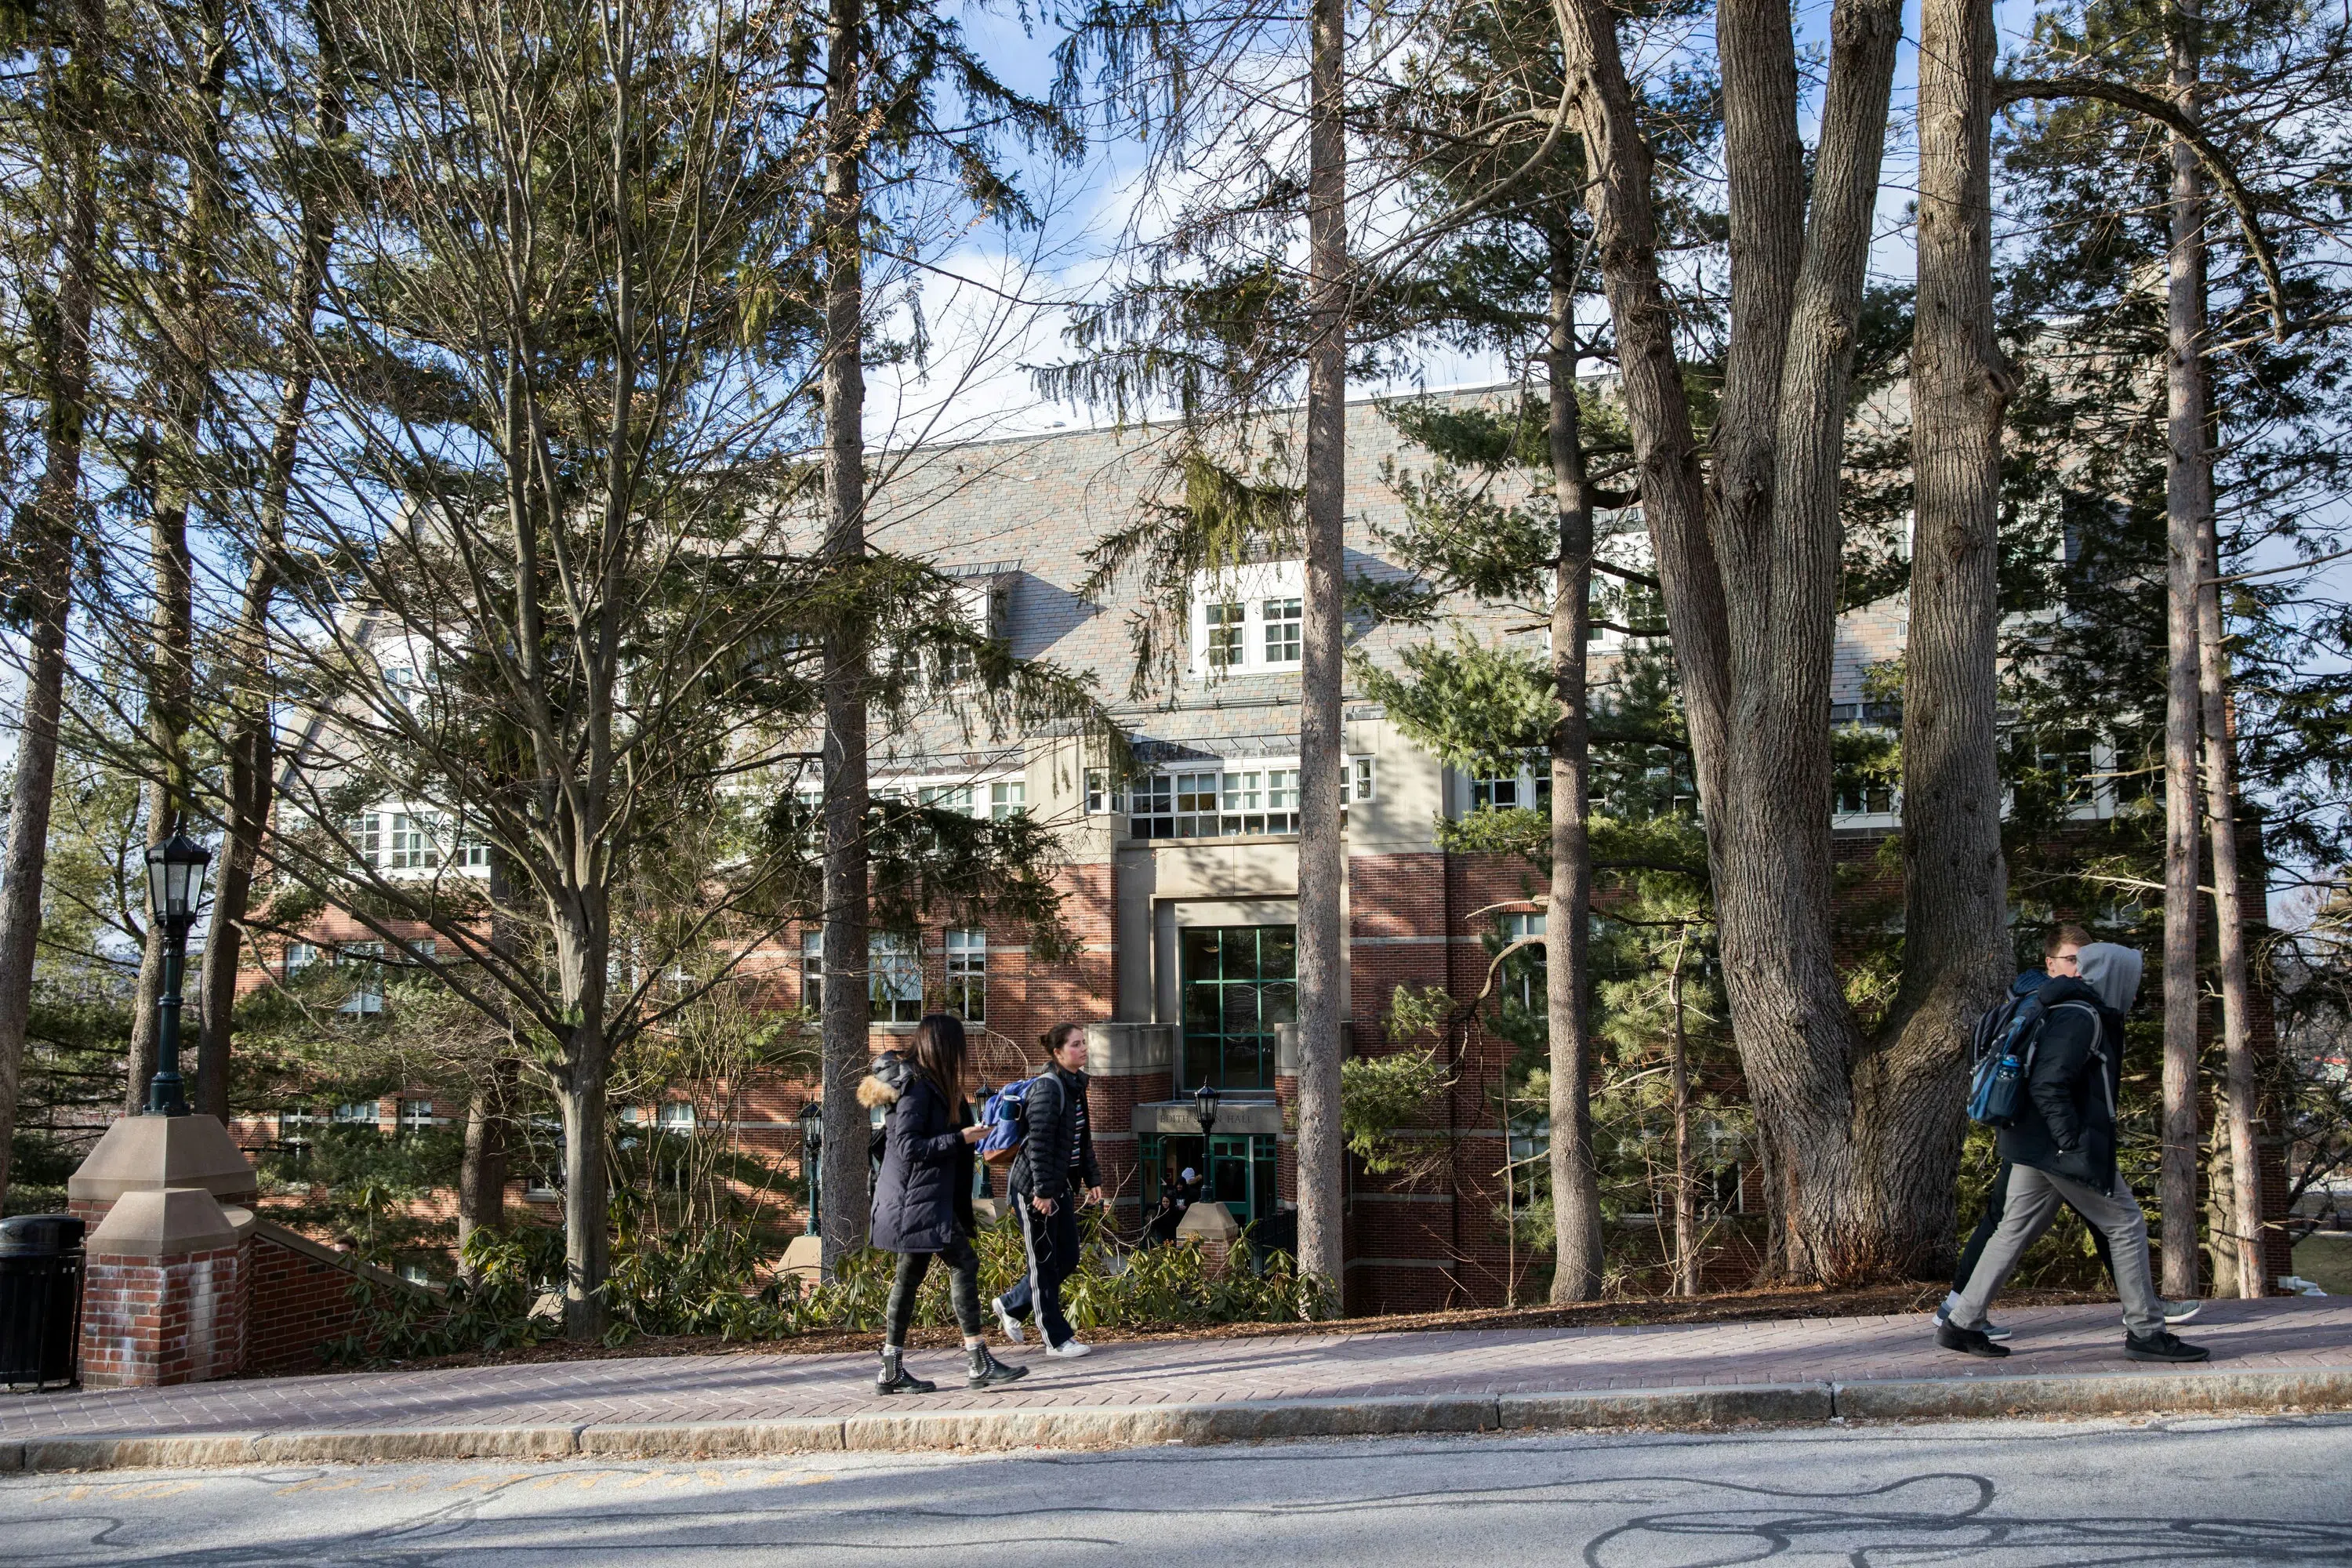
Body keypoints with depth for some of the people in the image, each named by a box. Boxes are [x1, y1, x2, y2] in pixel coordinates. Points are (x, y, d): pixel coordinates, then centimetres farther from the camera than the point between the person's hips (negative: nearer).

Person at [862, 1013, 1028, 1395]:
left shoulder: (931, 1085, 13)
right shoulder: (917, 1087, -16)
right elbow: (908, 1146, -22)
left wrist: (958, 1100, 19)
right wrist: (961, 1138, -19)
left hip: (928, 1198, 10)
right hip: (918, 1199, -10)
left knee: (910, 1274, 11)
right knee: (963, 1263, -10)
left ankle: (892, 1370, 14)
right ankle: (979, 1363, -9)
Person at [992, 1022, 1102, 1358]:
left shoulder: (1075, 1085, 11)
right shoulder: (1048, 1088, -18)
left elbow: (1083, 1139, 19)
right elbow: (1038, 1142, -22)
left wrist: (1092, 1179, 16)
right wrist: (1042, 1190, -23)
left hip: (1061, 1185, 9)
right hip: (1034, 1187, -9)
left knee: (1068, 1259, 11)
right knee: (1046, 1262, 1)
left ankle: (1010, 1305, 28)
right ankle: (1057, 1339, 9)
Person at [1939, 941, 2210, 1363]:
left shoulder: (2081, 1012, 18)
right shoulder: (2080, 1017, -14)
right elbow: (2048, 1084, -23)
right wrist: (2073, 1143, -21)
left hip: (2035, 1148, 10)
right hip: (2064, 1150, -10)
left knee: (2015, 1232, 11)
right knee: (2126, 1224, 0)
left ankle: (1961, 1324, 11)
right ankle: (2145, 1332, 6)